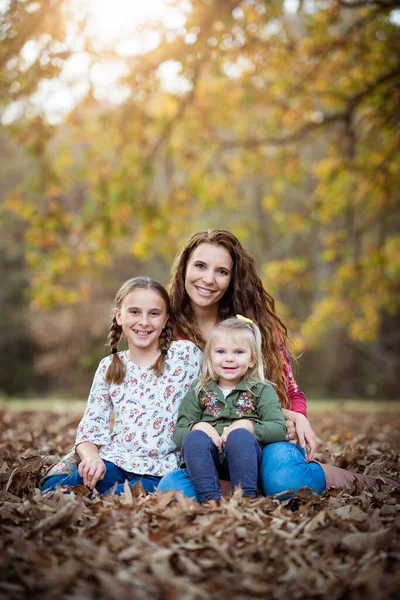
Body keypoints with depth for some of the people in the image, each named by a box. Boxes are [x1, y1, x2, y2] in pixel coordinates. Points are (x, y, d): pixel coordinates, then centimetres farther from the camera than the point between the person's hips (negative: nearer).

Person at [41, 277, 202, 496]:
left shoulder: (185, 354, 3)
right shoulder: (108, 368, 11)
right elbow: (91, 426, 6)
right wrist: (91, 458, -14)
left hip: (158, 474, -2)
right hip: (111, 463, 3)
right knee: (52, 489, -22)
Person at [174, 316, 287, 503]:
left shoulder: (262, 390, 13)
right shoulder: (198, 392, 17)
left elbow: (279, 429, -2)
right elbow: (178, 433, 8)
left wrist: (249, 426, -19)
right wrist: (198, 427, -15)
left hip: (245, 456, -2)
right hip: (207, 459, 2)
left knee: (240, 436, -34)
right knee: (194, 437, -30)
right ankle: (211, 498, -39)